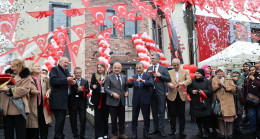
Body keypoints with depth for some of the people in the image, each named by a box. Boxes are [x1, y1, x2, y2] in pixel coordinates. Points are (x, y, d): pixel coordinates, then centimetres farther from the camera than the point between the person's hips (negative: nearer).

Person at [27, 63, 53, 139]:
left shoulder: (45, 78, 7)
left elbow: (49, 87, 15)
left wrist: (48, 92, -5)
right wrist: (32, 91, -16)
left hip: (43, 103, 3)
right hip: (33, 105, -3)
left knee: (44, 124, 8)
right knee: (34, 125, 2)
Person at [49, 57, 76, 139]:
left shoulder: (66, 71, 20)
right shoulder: (54, 69, -4)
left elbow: (68, 83, 25)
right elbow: (53, 80, -20)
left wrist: (72, 82, 1)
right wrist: (66, 80, -23)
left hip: (65, 99, 8)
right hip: (58, 100, -8)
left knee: (62, 119, 14)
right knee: (59, 119, -8)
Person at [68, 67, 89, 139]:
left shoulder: (85, 81, 9)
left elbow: (87, 91, 1)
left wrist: (82, 90, -18)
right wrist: (77, 89, -23)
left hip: (82, 102, 2)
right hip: (73, 102, -1)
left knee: (83, 119, 3)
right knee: (73, 120, 8)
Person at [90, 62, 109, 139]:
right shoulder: (94, 75, 5)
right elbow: (91, 85, 0)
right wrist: (93, 86, -20)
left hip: (105, 98, 0)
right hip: (97, 98, 1)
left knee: (105, 115, 7)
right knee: (98, 116, 3)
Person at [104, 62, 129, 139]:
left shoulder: (124, 77, 9)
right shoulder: (109, 77, -4)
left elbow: (126, 86, 15)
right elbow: (106, 88, -8)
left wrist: (126, 91, -5)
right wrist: (112, 93, -21)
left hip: (122, 101, 4)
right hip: (113, 101, -4)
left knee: (122, 118, 12)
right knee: (114, 119, 7)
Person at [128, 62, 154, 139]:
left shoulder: (148, 76, -2)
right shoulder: (134, 76, 8)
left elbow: (151, 83, -19)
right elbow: (130, 85, 0)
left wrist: (143, 80, -32)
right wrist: (129, 81, -23)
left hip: (145, 100, -2)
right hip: (136, 100, 3)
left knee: (146, 117, 7)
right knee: (134, 117, 7)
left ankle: (146, 133, 21)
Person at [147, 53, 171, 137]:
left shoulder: (163, 68, 3)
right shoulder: (149, 69, 12)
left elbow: (169, 79, -3)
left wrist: (160, 75, -12)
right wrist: (148, 74, -7)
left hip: (160, 92, -4)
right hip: (152, 92, 4)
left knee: (161, 111, -3)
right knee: (154, 112, 10)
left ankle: (161, 130, 2)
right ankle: (156, 129, 18)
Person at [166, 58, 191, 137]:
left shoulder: (185, 72, 7)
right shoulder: (169, 72, 10)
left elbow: (189, 80, -7)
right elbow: (166, 81, -2)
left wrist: (183, 83, -28)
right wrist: (169, 84, -25)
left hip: (181, 95, 0)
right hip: (172, 96, 1)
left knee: (182, 114, 5)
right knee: (172, 114, 5)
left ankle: (181, 130, 16)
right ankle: (173, 130, 17)